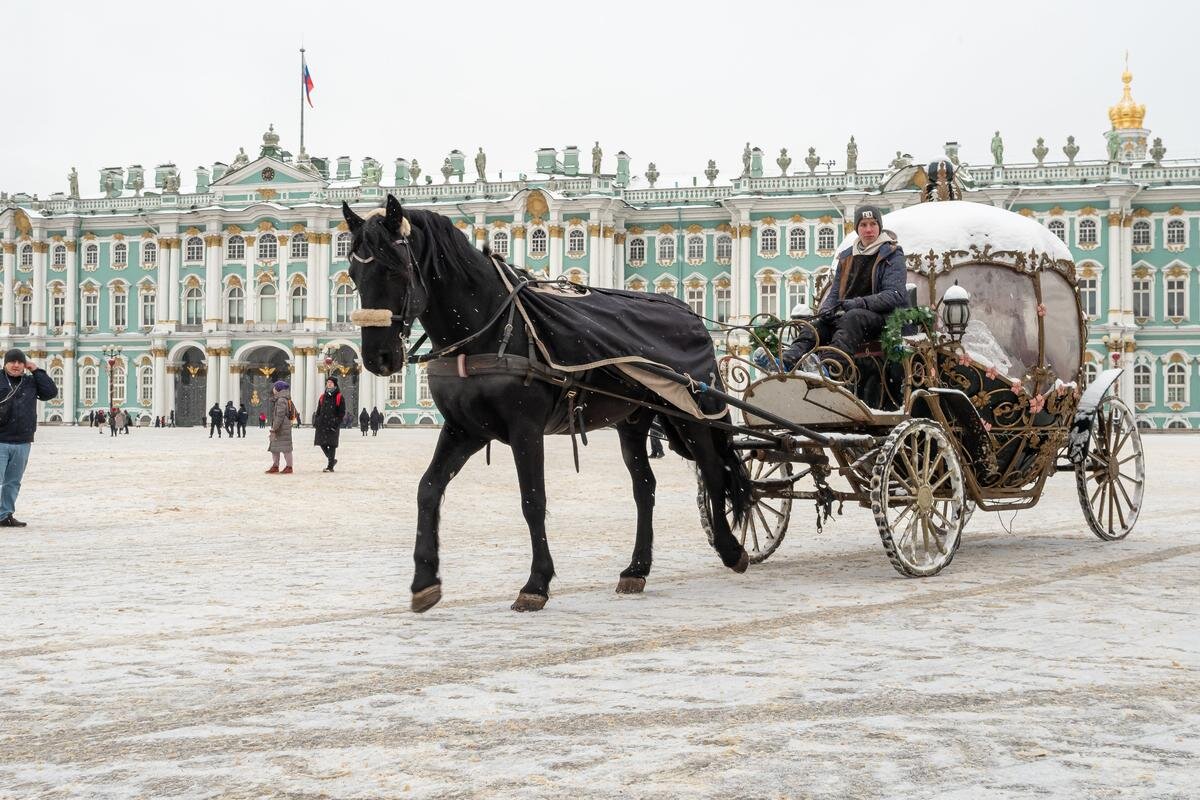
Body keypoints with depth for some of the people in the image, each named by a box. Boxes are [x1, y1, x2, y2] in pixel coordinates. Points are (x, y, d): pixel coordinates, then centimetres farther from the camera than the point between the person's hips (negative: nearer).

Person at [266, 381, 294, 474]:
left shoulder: (281, 400, -17)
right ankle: (275, 466, 20)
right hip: (278, 429, 10)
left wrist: (274, 429, -20)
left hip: (282, 429, -10)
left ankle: (289, 467, 2)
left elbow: (279, 417, -22)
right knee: (274, 448, 14)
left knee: (285, 448, -3)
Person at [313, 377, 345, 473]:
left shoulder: (339, 397, 0)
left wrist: (336, 422, -12)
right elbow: (318, 410, 19)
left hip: (332, 425, -5)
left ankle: (330, 466, 0)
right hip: (322, 424, 5)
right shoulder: (322, 396, 15)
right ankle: (331, 459, 24)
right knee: (322, 443, 3)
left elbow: (342, 412, -2)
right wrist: (316, 421, 7)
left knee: (332, 445, -4)